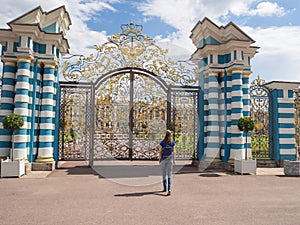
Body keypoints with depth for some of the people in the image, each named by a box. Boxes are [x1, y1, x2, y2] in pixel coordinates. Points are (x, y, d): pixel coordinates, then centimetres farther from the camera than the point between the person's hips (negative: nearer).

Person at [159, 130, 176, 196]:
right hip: (170, 159, 0)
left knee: (164, 174, 15)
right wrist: (174, 159, 7)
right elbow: (173, 152, -2)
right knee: (169, 174, 0)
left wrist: (159, 159, 7)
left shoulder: (162, 143, -6)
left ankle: (165, 188, 25)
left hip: (163, 159, 0)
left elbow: (160, 152, -3)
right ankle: (169, 189, -14)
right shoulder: (172, 143, -4)